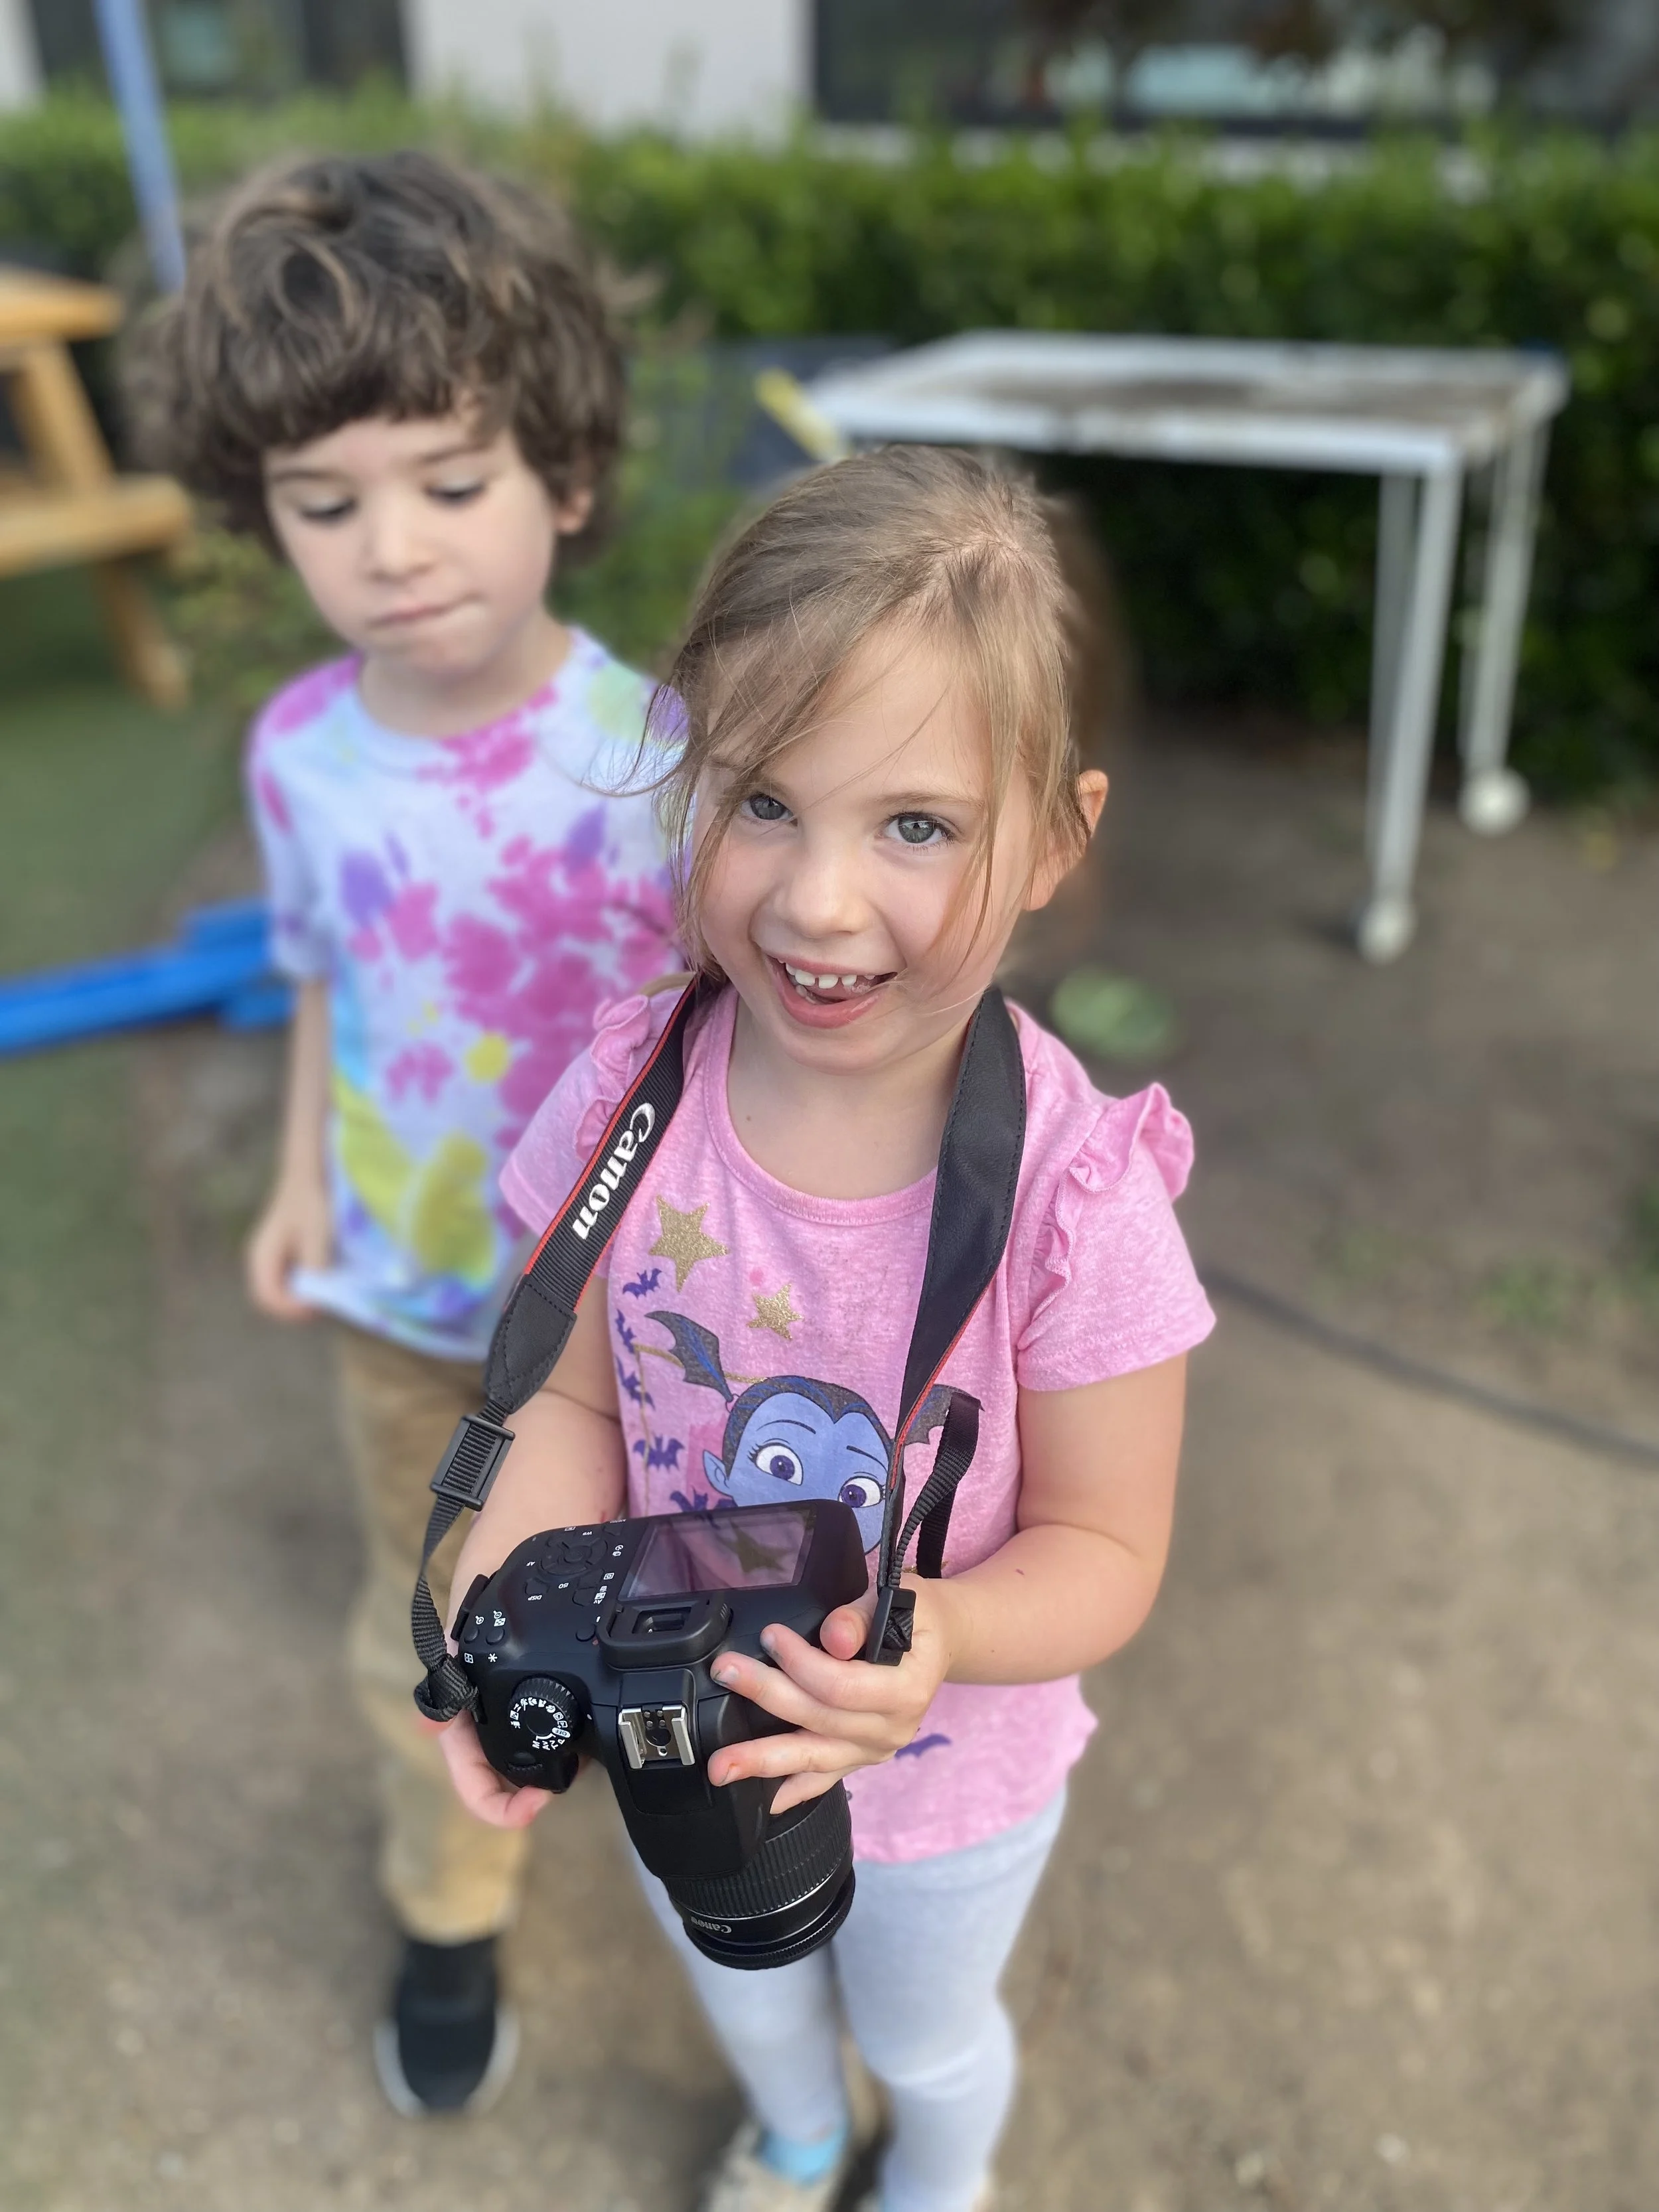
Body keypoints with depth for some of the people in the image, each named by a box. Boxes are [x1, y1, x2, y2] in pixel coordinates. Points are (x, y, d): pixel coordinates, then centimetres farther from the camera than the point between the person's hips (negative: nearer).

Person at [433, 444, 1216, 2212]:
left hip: (949, 1782, -2)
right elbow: (577, 1408, -13)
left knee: (925, 2031, 32)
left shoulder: (1075, 1190, -33)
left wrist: (941, 1636, -42)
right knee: (743, 1991, 36)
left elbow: (1103, 1548, -22)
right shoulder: (624, 1103, -24)